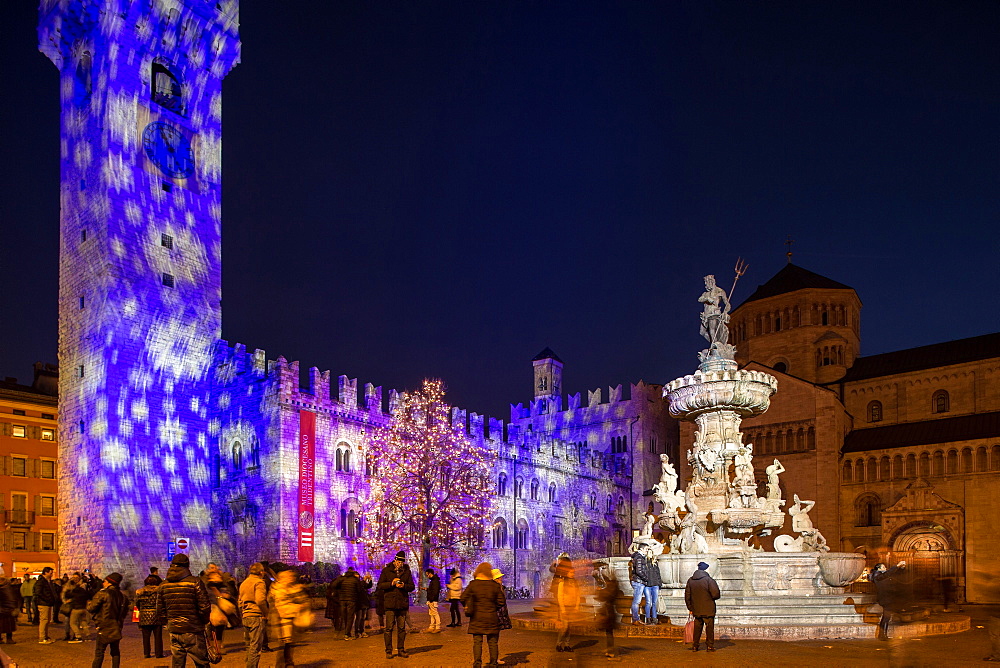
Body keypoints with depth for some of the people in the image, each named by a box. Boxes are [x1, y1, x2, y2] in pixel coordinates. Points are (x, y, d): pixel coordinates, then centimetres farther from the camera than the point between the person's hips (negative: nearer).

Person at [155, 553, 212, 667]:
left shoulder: (163, 585, 6)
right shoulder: (195, 582, -9)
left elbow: (160, 612, 9)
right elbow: (205, 607, -12)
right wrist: (204, 621, 6)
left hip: (173, 631, 5)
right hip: (193, 631, -5)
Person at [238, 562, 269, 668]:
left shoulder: (244, 583, 19)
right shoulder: (259, 582, -8)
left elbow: (240, 602, 22)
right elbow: (260, 600, -21)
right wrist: (265, 613, -10)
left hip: (246, 617, 8)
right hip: (257, 617, -8)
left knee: (249, 645, 17)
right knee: (256, 646, -5)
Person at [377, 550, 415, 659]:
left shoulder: (407, 571, 10)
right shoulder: (386, 570, 3)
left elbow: (412, 586, 9)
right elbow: (379, 586, 0)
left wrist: (404, 586, -11)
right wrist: (391, 583, -14)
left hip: (403, 604, 3)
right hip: (390, 603, -2)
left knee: (402, 628, 6)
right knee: (389, 628, -4)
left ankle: (401, 650, 14)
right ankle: (388, 651, 3)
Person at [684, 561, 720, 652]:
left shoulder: (690, 580, 4)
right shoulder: (708, 580, -13)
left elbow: (687, 596, 8)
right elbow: (716, 594, -16)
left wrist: (690, 608, 16)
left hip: (696, 610, 5)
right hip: (708, 610, -4)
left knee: (697, 627, 14)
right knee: (709, 628, 6)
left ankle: (695, 646, 15)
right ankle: (710, 646, 9)